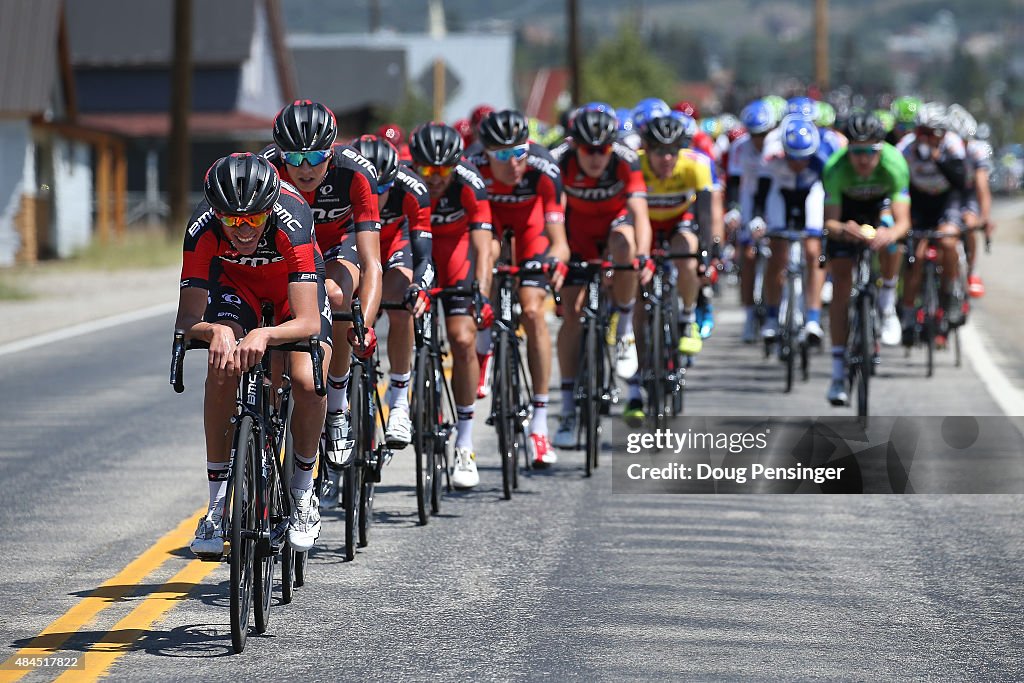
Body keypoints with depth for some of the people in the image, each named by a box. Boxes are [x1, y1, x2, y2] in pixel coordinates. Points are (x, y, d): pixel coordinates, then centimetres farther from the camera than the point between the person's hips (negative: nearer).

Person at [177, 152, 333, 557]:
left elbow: (308, 322, -45)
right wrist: (214, 331, -58)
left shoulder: (292, 222, -40)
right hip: (234, 281, 1)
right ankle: (218, 504, -17)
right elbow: (186, 319, -35)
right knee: (222, 368, -26)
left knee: (306, 380, -25)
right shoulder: (203, 230, -34)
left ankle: (303, 495, -1)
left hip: (292, 284, -1)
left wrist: (264, 336, -64)